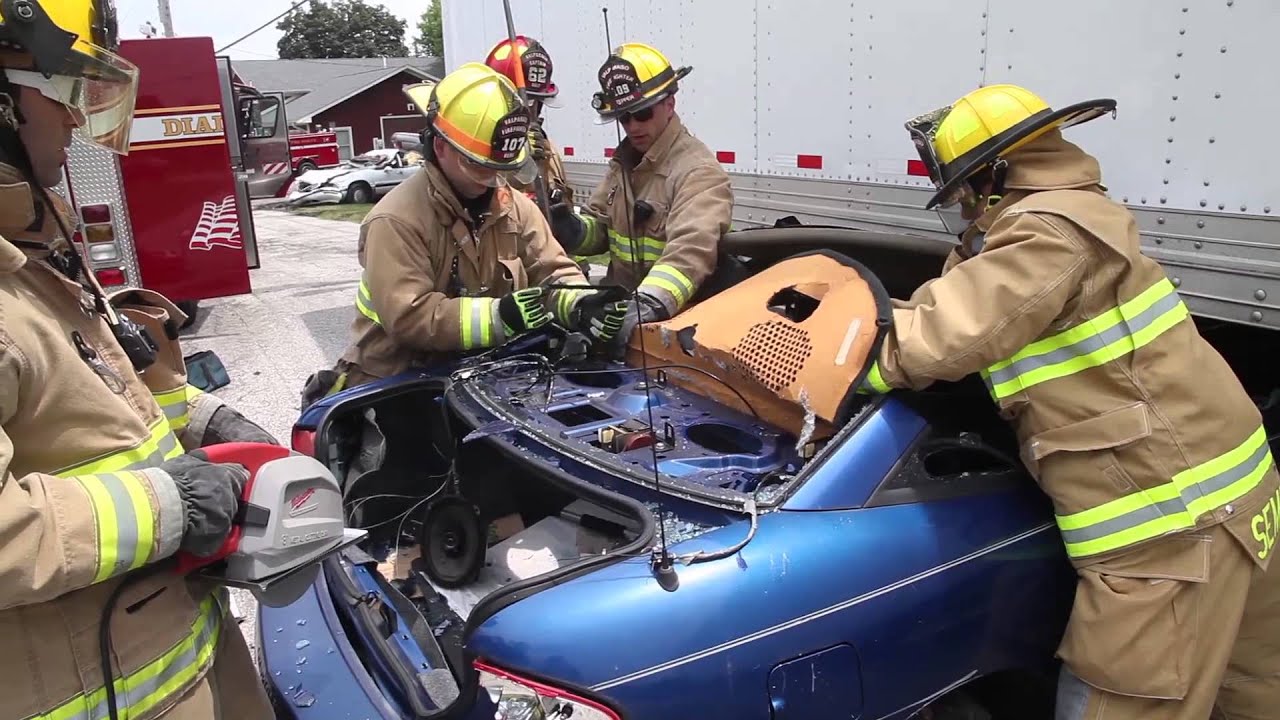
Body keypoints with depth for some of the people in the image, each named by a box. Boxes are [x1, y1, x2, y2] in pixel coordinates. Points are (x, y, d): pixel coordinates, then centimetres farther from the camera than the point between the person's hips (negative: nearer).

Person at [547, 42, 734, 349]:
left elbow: (691, 250, -31)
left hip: (673, 319, -7)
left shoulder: (698, 171, -14)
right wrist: (575, 231, -4)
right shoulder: (623, 161, 13)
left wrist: (649, 306, -47)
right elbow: (601, 227, 20)